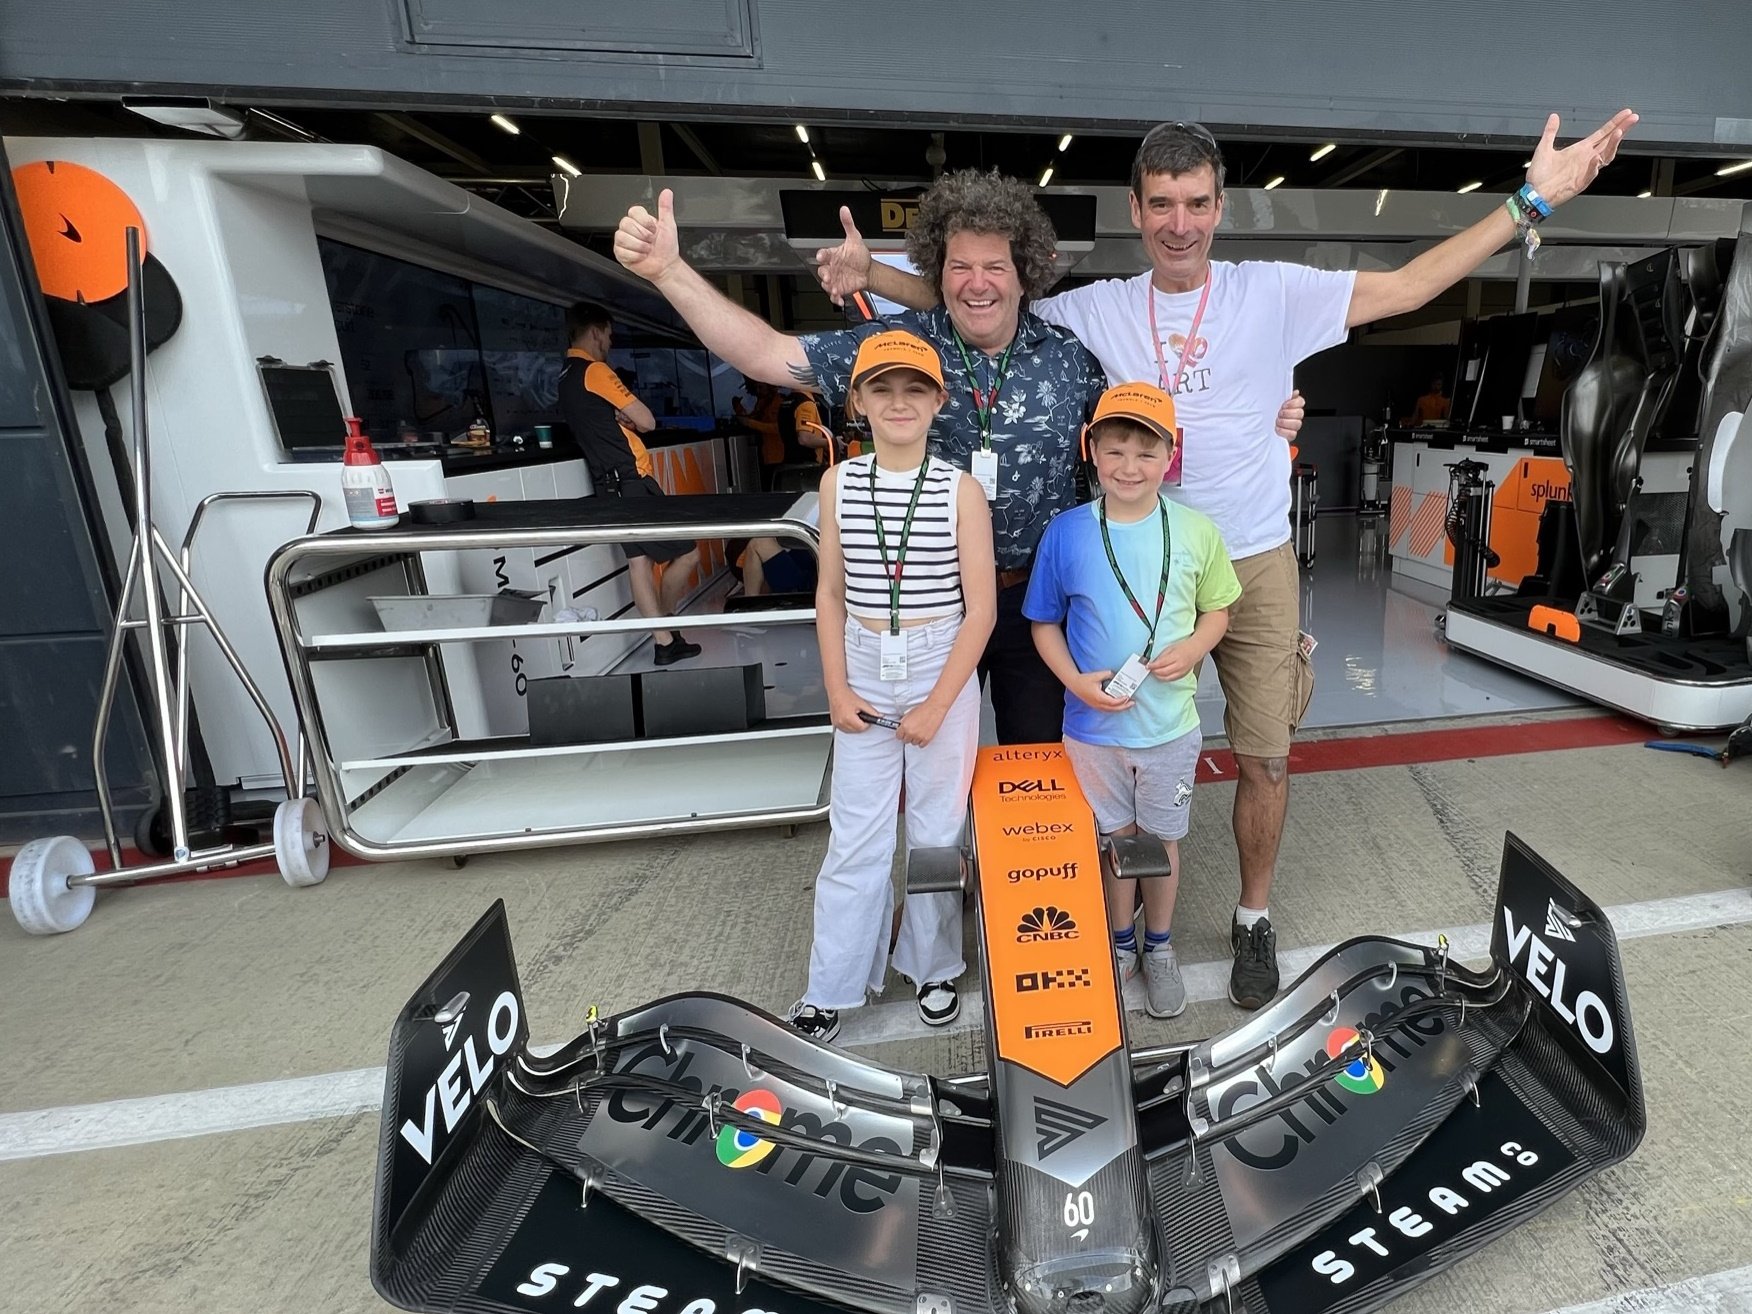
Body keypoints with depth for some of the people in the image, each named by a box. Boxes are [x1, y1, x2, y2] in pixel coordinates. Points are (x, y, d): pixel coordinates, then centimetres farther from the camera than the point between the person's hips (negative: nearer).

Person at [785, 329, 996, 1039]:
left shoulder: (961, 490, -6)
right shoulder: (839, 482, 2)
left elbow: (981, 608, -7)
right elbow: (830, 593, 5)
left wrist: (937, 704, -10)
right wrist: (836, 688, -2)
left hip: (943, 671, -1)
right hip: (864, 675, 2)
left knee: (937, 829, 11)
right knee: (855, 837, 7)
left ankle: (933, 965, 33)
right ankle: (831, 985, 24)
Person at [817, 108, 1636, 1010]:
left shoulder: (1273, 293, 0)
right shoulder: (1098, 309, 2)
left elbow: (1410, 286, 2)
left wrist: (1531, 201, -6)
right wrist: (873, 276, -6)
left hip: (1256, 566, 0)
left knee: (1265, 758, 8)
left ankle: (1254, 916, 32)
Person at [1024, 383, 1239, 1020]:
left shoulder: (1195, 531, -7)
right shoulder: (1066, 533, -10)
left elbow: (1217, 609, 5)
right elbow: (1044, 622, -2)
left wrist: (1192, 647, -16)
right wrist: (1078, 682, -16)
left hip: (1171, 725, 1)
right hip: (1094, 727, -1)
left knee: (1161, 839, 18)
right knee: (1114, 839, 17)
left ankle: (1159, 948, 42)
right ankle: (1119, 944, 41)